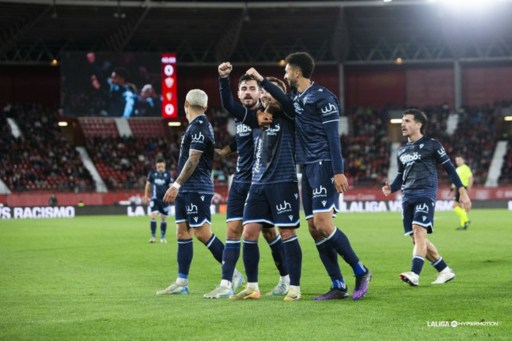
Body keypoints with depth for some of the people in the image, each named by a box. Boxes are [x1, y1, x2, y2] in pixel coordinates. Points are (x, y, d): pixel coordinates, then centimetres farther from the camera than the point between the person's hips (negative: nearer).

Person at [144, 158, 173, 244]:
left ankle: (162, 237, 19)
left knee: (163, 218, 7)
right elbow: (148, 184, 13)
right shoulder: (152, 173, 2)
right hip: (154, 198, 0)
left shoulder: (168, 174, -1)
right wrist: (146, 196, 14)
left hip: (164, 199, 0)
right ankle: (153, 237, -10)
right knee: (153, 216, -14)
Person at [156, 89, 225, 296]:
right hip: (186, 190, 10)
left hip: (196, 189, -10)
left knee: (202, 233, -10)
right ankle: (181, 283, 8)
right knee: (182, 233, 7)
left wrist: (176, 185, -22)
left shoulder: (199, 127, -14)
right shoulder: (197, 126, 17)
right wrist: (178, 186, 24)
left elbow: (193, 160, -20)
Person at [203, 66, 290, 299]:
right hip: (240, 181, 6)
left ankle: (287, 278, 19)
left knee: (268, 231, 2)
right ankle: (226, 284, -4)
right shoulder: (240, 113, 10)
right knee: (233, 230, -3)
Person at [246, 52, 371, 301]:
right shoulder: (297, 97, 18)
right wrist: (261, 80, 8)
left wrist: (339, 172, -18)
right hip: (308, 168, 9)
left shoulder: (322, 97, -9)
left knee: (322, 224, -17)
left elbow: (333, 136, -13)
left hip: (323, 166, -9)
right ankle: (338, 287, 5)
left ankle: (361, 272, -3)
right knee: (314, 229, 3)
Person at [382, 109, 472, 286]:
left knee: (419, 231, -23)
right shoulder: (402, 150, 20)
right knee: (416, 239, 4)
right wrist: (390, 188, 4)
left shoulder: (431, 145, 2)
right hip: (408, 196, 7)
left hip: (426, 193, -7)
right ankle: (445, 271, 17)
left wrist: (462, 192, -4)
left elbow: (449, 168, 2)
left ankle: (415, 274, -33)